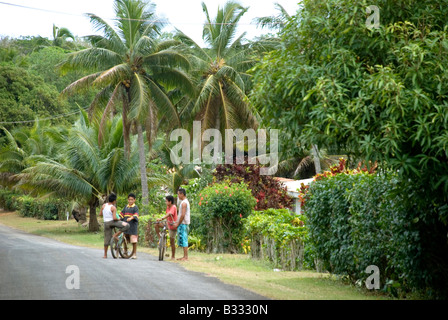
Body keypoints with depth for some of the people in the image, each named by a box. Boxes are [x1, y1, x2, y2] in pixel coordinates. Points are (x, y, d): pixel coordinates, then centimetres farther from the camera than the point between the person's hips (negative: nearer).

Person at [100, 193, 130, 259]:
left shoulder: (104, 205, 3)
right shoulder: (113, 208, -13)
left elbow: (100, 214, 13)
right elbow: (114, 218, -21)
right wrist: (118, 219, -1)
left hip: (106, 223, 6)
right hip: (112, 222, -6)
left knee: (107, 239, 11)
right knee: (126, 225, -7)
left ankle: (105, 255, 12)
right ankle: (115, 235, -11)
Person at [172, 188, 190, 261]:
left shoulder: (184, 203, -15)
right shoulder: (185, 202, 17)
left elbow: (183, 215, -21)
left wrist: (178, 224, -14)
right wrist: (177, 222, 18)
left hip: (183, 223, -10)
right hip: (183, 224, 10)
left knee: (183, 239, -9)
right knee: (183, 239, 12)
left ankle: (186, 257, -8)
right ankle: (185, 256, 14)